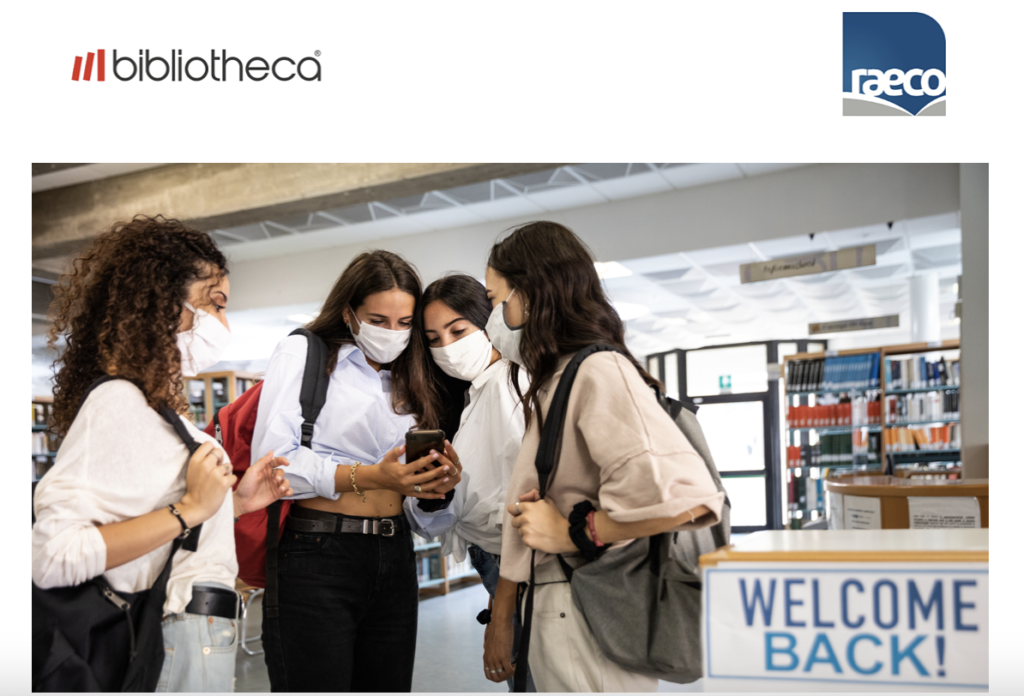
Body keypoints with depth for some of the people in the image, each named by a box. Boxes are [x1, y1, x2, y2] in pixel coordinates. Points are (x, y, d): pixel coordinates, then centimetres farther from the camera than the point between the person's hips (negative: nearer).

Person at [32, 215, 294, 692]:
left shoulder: (163, 408, 11)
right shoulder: (120, 402, -15)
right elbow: (52, 555, -24)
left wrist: (235, 503, 5)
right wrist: (189, 509, -22)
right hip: (175, 650, -9)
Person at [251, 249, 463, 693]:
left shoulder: (406, 381, 18)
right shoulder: (302, 353, 2)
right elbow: (273, 461, -12)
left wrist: (438, 483, -2)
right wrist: (368, 477, -21)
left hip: (394, 561, 6)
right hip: (317, 556, -5)